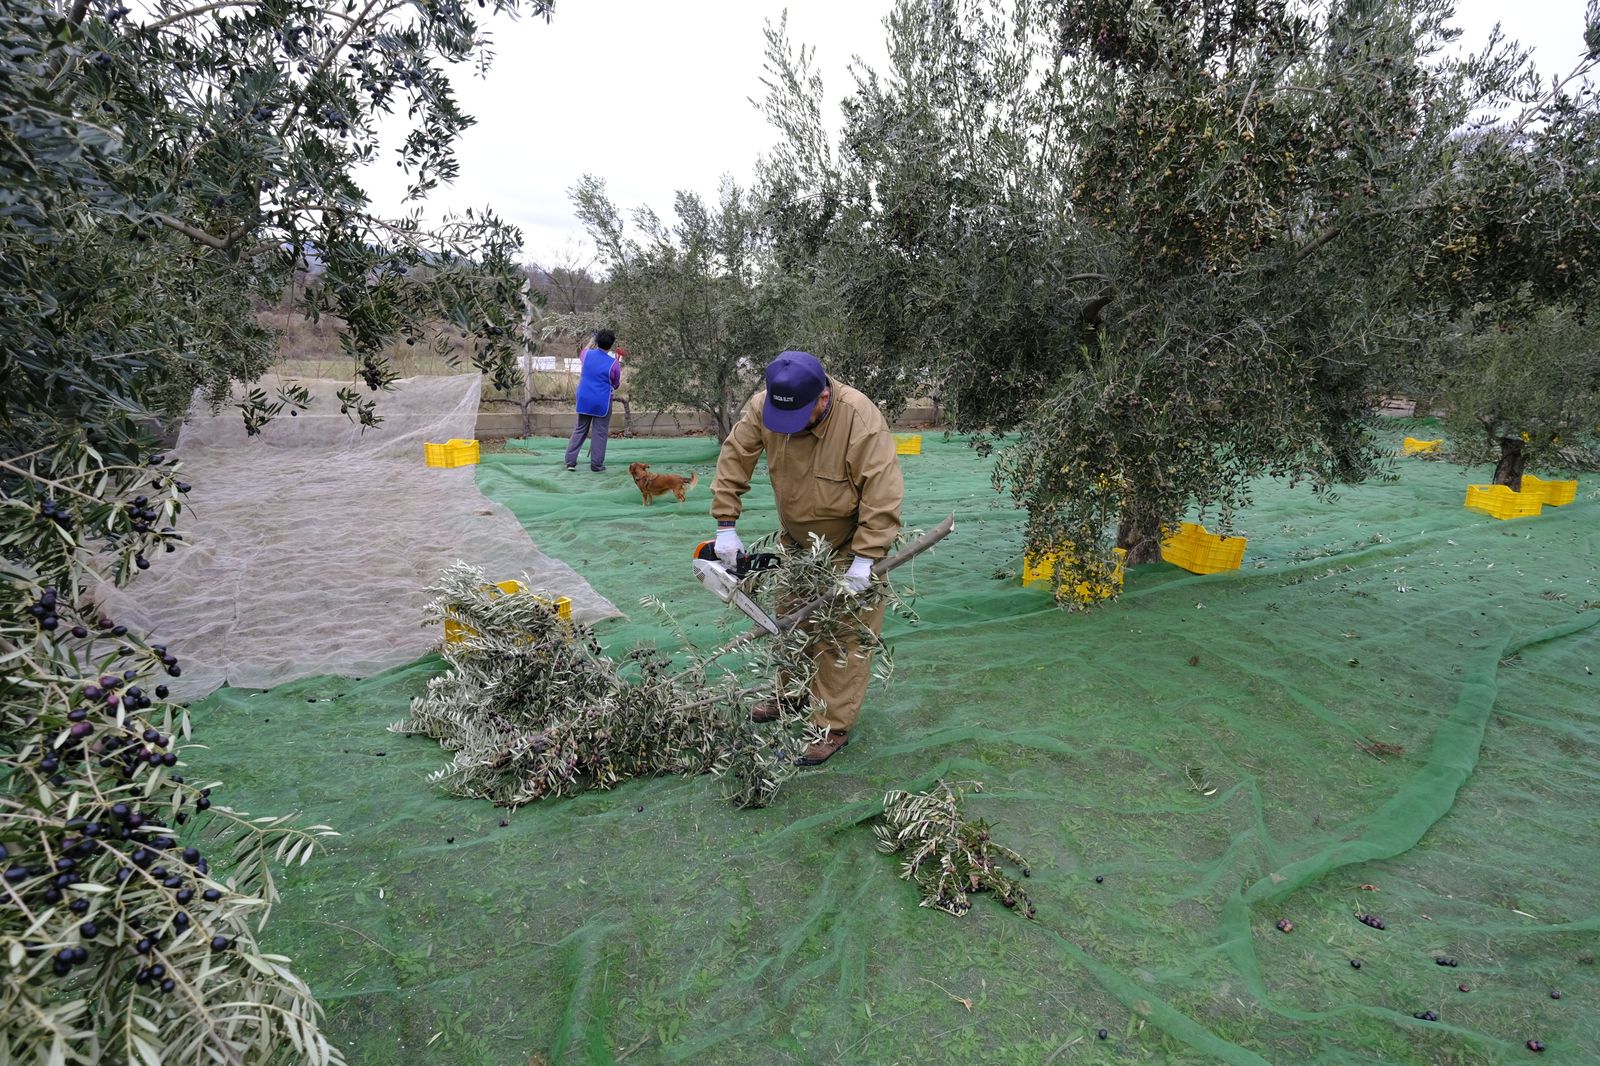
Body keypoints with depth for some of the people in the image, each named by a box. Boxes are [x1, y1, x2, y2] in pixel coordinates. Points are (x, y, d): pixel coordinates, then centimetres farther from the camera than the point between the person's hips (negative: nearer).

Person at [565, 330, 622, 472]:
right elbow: (615, 385, 4)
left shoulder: (587, 355, -2)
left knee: (580, 430, 13)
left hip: (584, 400, 4)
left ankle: (570, 461, 11)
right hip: (602, 402, -4)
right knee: (600, 433, 5)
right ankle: (596, 465, 7)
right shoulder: (614, 363, -11)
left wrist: (591, 341, 41)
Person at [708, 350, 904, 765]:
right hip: (796, 540, 6)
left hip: (851, 544, -6)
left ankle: (833, 726, 9)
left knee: (843, 636, -3)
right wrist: (726, 526, -15)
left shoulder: (862, 421, -33)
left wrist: (864, 560, -33)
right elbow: (732, 460, -11)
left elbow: (884, 495, -31)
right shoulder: (762, 407, -19)